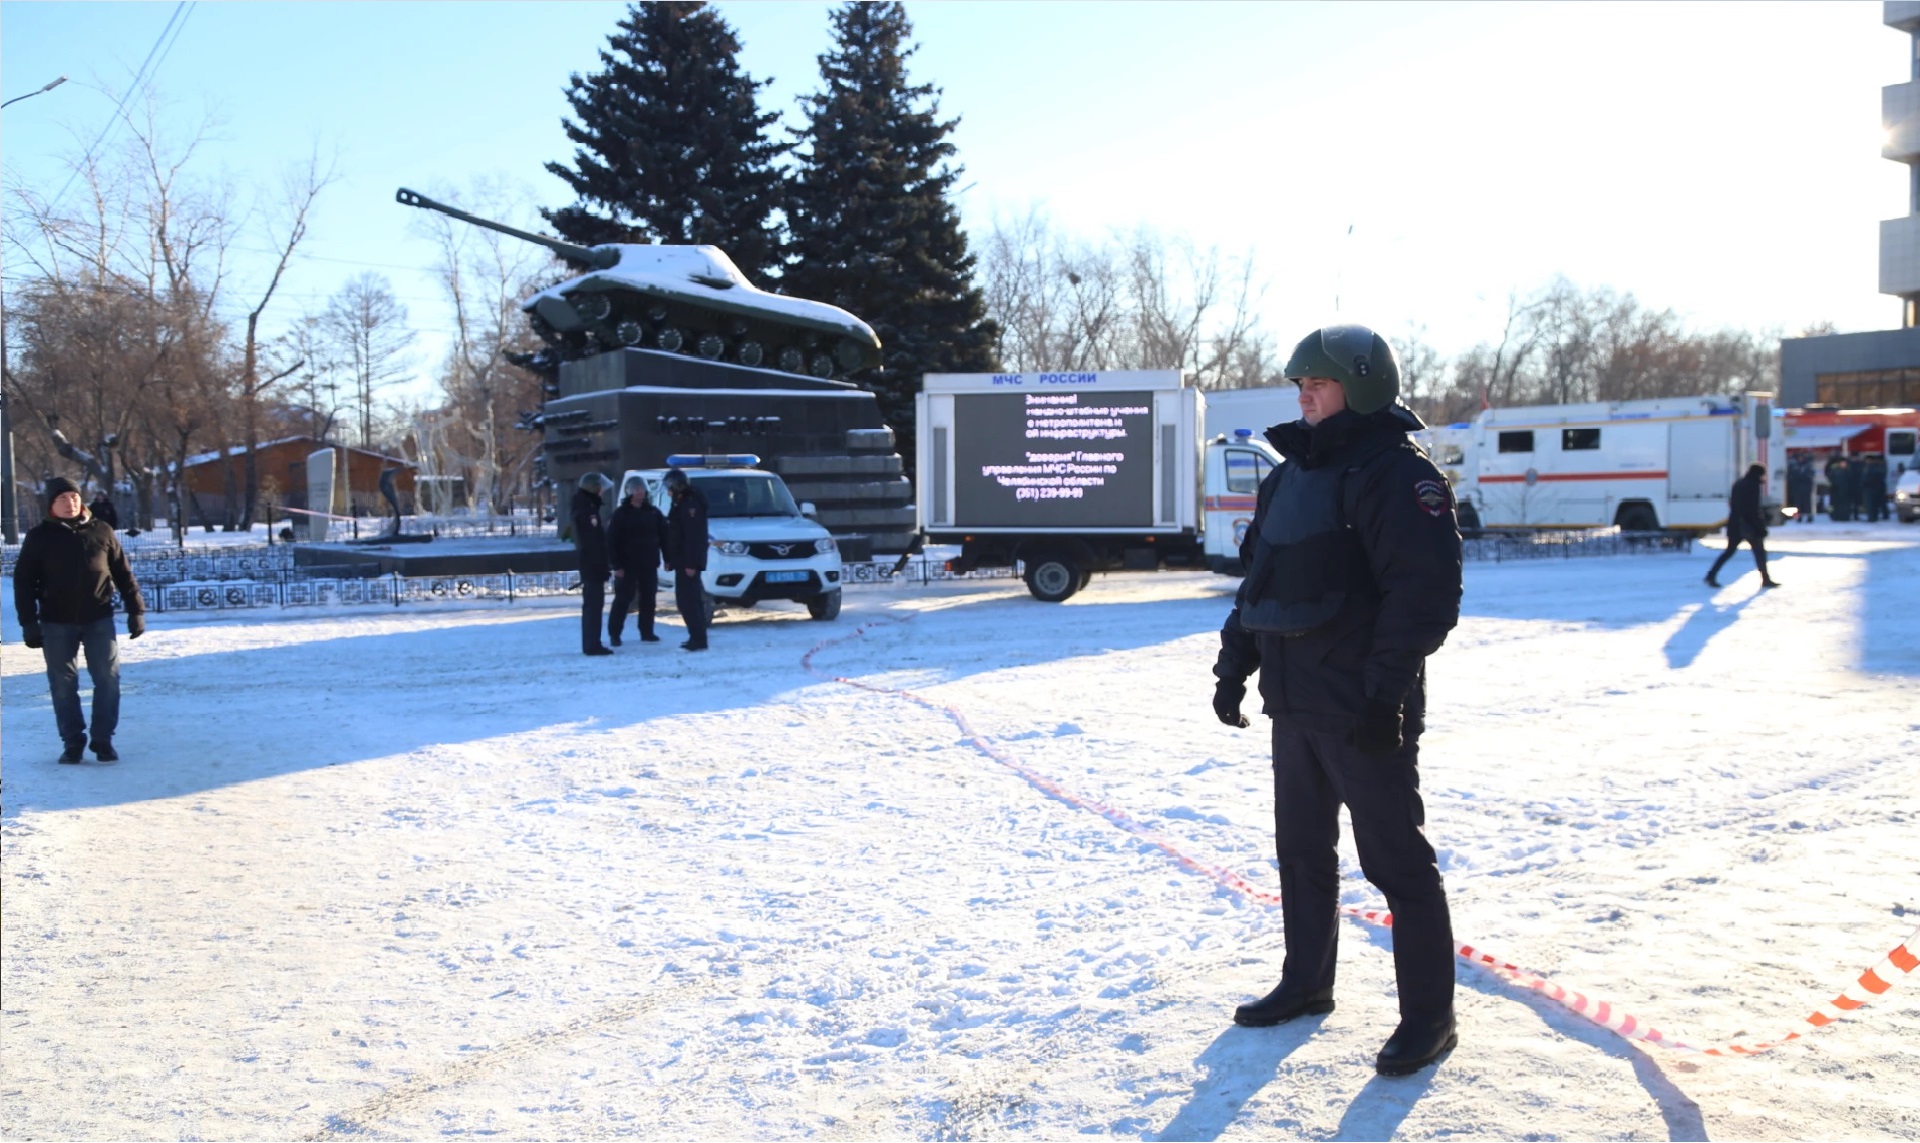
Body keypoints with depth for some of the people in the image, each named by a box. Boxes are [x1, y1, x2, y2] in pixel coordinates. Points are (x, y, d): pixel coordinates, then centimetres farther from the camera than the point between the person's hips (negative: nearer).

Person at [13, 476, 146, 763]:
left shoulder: (102, 532, 4)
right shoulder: (39, 537, 1)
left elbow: (123, 574, 8)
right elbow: (24, 582, 1)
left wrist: (136, 611, 4)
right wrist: (29, 623, -5)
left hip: (98, 619, 1)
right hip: (56, 623, -1)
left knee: (108, 679, 0)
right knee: (63, 684, 4)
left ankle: (103, 740, 10)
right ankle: (72, 742, 14)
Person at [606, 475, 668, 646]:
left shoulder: (653, 512, 7)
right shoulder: (620, 514, -3)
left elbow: (664, 537, 8)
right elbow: (611, 541, -6)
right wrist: (616, 565, -12)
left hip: (649, 564, 4)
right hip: (627, 564, -3)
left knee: (648, 599, 7)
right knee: (623, 599, -2)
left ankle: (647, 632, 15)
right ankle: (614, 633, 5)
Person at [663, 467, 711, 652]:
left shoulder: (690, 504, -16)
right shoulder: (681, 503, 16)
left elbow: (693, 536, -22)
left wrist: (691, 563, -25)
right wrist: (671, 559, 18)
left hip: (688, 561, -10)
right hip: (683, 560, 10)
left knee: (687, 600, -11)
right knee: (690, 600, 13)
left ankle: (698, 639, -11)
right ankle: (697, 638, 18)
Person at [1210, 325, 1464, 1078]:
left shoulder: (1396, 474, -13)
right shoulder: (1291, 477, 14)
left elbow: (1426, 591, -21)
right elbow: (1257, 583, 20)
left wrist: (1385, 692, -23)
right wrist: (1233, 667, 16)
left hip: (1364, 713, -9)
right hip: (1294, 705, 9)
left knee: (1397, 860, 0)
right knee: (1302, 851, 18)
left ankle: (1428, 1016, 13)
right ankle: (1306, 985, 33)